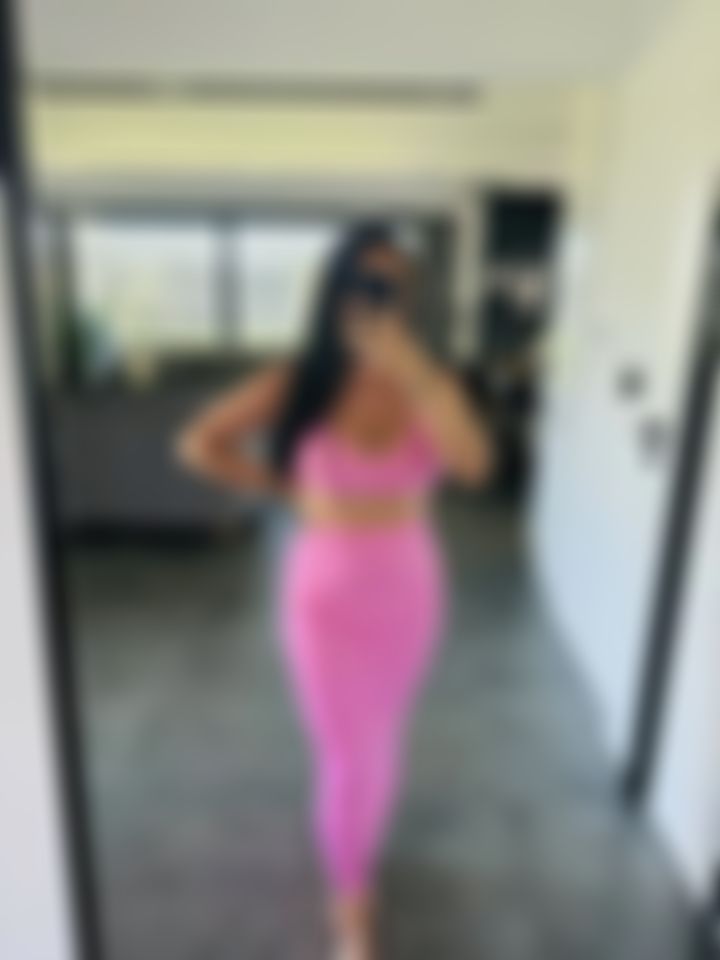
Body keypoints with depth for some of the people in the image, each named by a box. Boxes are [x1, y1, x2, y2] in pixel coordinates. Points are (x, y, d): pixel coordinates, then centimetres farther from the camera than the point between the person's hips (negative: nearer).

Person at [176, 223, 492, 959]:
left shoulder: (428, 385, -9)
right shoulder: (299, 384, -13)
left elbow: (474, 463, -28)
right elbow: (199, 444, -4)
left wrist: (411, 369, -34)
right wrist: (282, 487, -3)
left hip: (409, 591, 3)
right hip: (329, 595, -2)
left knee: (381, 747, 21)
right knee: (351, 759, 7)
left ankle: (354, 867, 52)